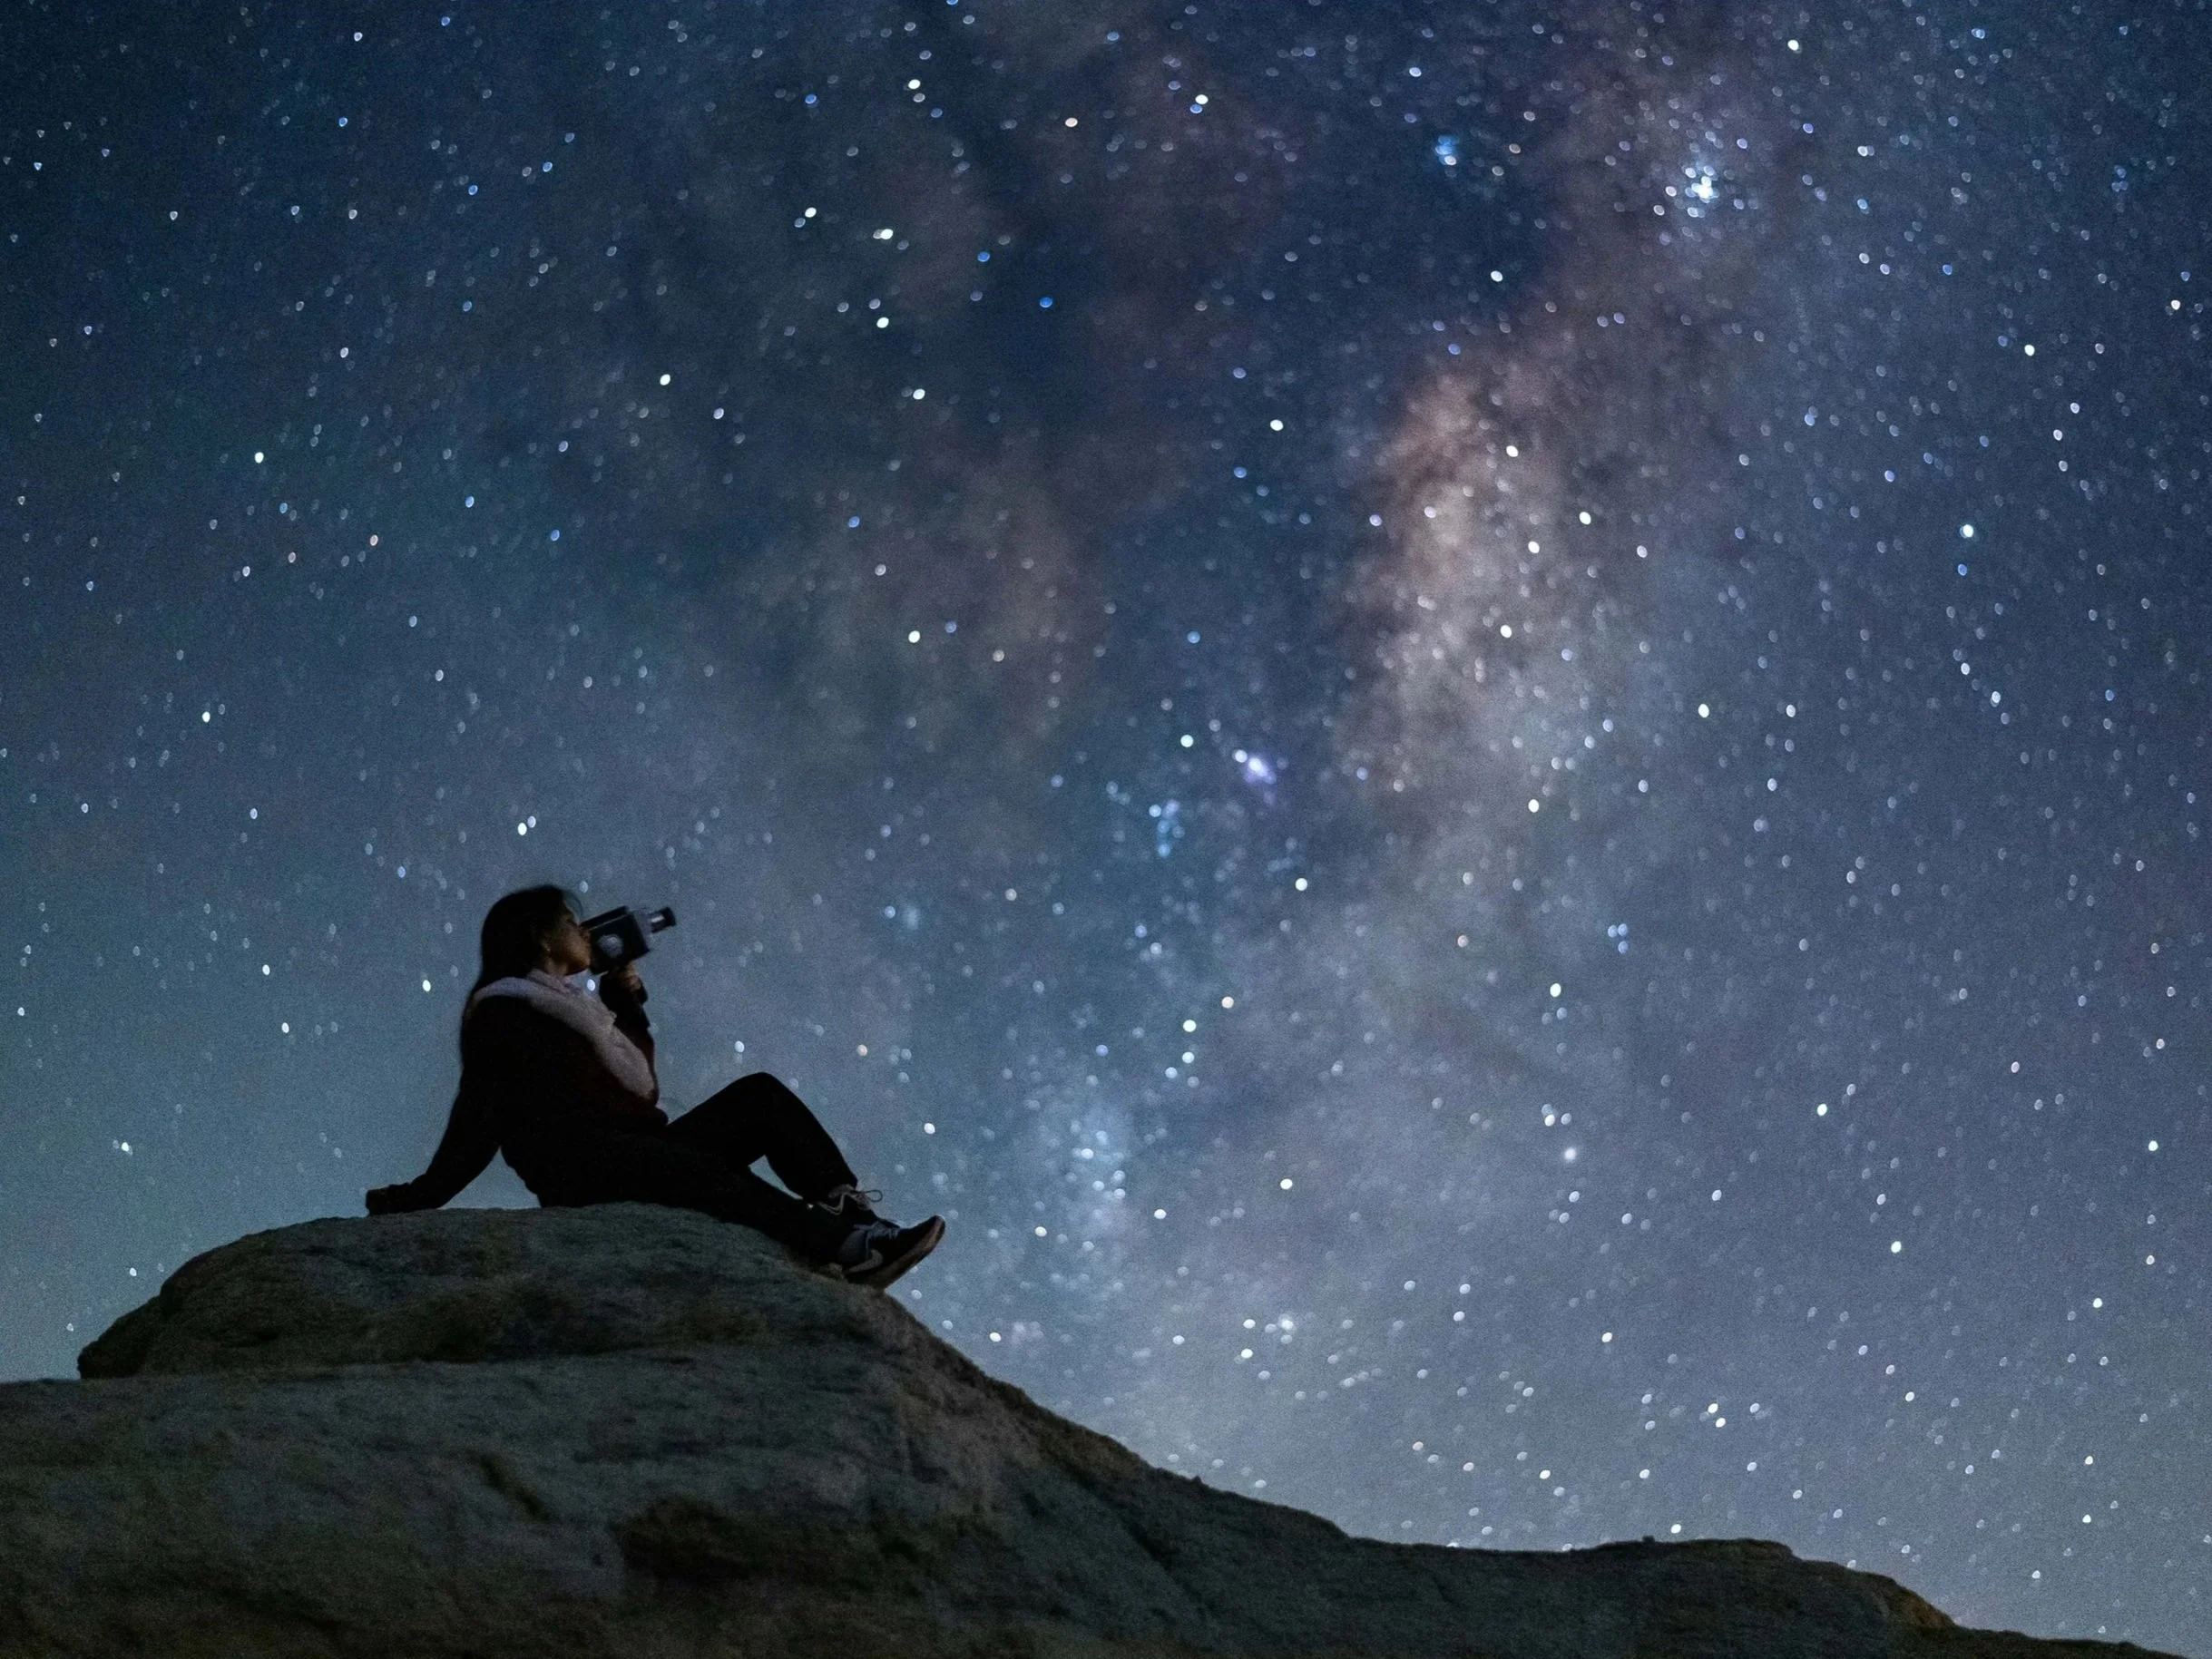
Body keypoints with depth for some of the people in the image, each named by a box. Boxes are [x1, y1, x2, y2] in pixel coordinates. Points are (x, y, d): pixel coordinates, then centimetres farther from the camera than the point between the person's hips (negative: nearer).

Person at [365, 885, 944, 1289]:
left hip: (639, 1155, 9)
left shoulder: (565, 1005, 31)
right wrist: (421, 1195, -15)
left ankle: (852, 1215, -23)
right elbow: (479, 1119, -3)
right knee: (701, 1166, -36)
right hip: (578, 1168, -9)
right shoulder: (502, 1012, 6)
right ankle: (848, 1247, -53)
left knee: (759, 1094, -3)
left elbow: (641, 1082, 32)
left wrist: (625, 999, 27)